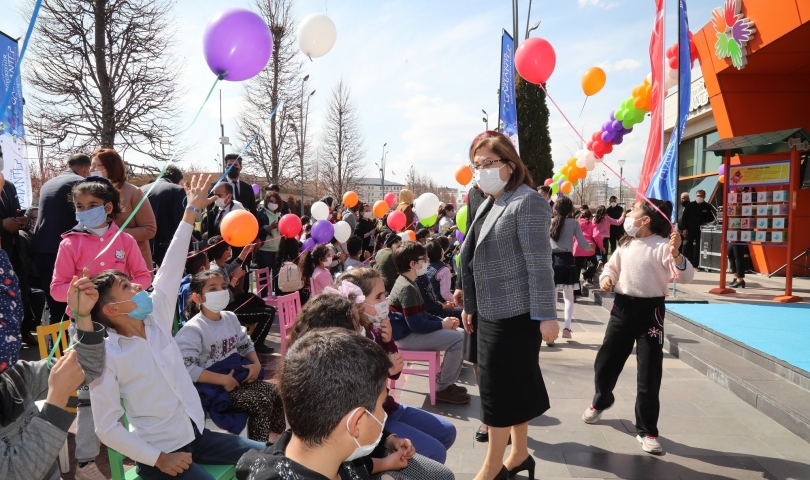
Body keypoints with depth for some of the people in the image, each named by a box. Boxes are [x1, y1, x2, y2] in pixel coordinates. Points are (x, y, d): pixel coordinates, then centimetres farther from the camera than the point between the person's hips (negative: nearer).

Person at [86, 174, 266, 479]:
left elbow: (171, 267, -1)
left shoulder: (156, 317, -2)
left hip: (197, 433, 6)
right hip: (159, 452, -6)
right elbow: (106, 427, -15)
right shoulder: (107, 355, -17)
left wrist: (192, 211, 1)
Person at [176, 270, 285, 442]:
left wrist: (256, 364, -3)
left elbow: (246, 344, 19)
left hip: (238, 375, 8)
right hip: (212, 387, -7)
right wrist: (223, 380, -24)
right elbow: (185, 368, -26)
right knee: (261, 401, -23)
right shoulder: (192, 329, -16)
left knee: (276, 391, -8)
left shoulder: (230, 317, 8)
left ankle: (274, 436, 9)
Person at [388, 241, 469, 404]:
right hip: (406, 336, -11)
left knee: (457, 332, 11)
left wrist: (443, 320, 2)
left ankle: (445, 381, 14)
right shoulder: (407, 288, -22)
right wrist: (442, 324, -11)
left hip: (409, 330, 11)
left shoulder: (407, 283, 11)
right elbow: (417, 325, -24)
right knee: (457, 339, -17)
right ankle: (443, 388, -6)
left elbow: (422, 314, 17)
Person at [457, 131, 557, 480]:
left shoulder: (527, 202, -14)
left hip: (515, 313, -9)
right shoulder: (488, 204, 14)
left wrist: (545, 315, -21)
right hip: (492, 312, 9)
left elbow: (539, 263, -19)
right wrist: (470, 304, 20)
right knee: (514, 385, 17)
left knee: (500, 386, -1)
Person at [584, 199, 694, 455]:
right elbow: (612, 266, 19)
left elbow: (686, 277, -24)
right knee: (605, 362, 14)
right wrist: (606, 277, -4)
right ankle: (601, 401, 44)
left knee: (649, 373, -1)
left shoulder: (663, 246, -14)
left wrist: (676, 254, -43)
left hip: (650, 311, -5)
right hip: (622, 308, 6)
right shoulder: (626, 243, 6)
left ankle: (647, 430, 15)